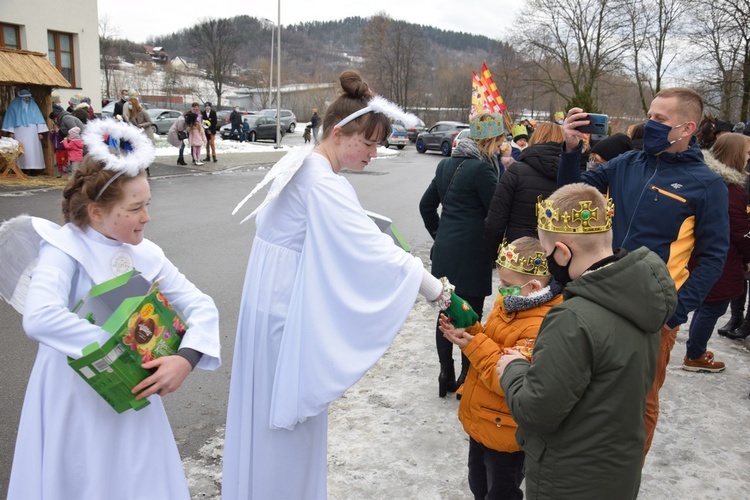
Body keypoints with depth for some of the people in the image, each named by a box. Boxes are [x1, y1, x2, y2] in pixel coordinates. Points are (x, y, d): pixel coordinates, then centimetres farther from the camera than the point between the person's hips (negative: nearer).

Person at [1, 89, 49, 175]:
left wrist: (40, 132, -1)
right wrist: (11, 132, -3)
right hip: (19, 132, -1)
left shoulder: (33, 105, 9)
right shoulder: (14, 105, 5)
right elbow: (10, 119, 5)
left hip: (32, 132, 1)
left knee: (32, 149, -7)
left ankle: (33, 169, -9)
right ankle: (22, 169, -6)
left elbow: (38, 119, 7)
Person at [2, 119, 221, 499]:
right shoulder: (65, 249, -16)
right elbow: (39, 318, -33)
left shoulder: (146, 254, -3)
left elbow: (202, 306, -3)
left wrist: (186, 358, -20)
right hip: (75, 399, -4)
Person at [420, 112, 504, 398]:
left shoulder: (447, 164, 11)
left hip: (445, 250, 8)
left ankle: (446, 376, 22)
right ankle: (466, 379, 14)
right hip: (471, 254, -8)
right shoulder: (482, 168, -14)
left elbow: (426, 205, 17)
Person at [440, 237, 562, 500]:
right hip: (480, 422, 9)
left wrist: (475, 347, -27)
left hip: (505, 433, -8)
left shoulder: (541, 327, -30)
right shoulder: (508, 303, -1)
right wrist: (468, 329, -8)